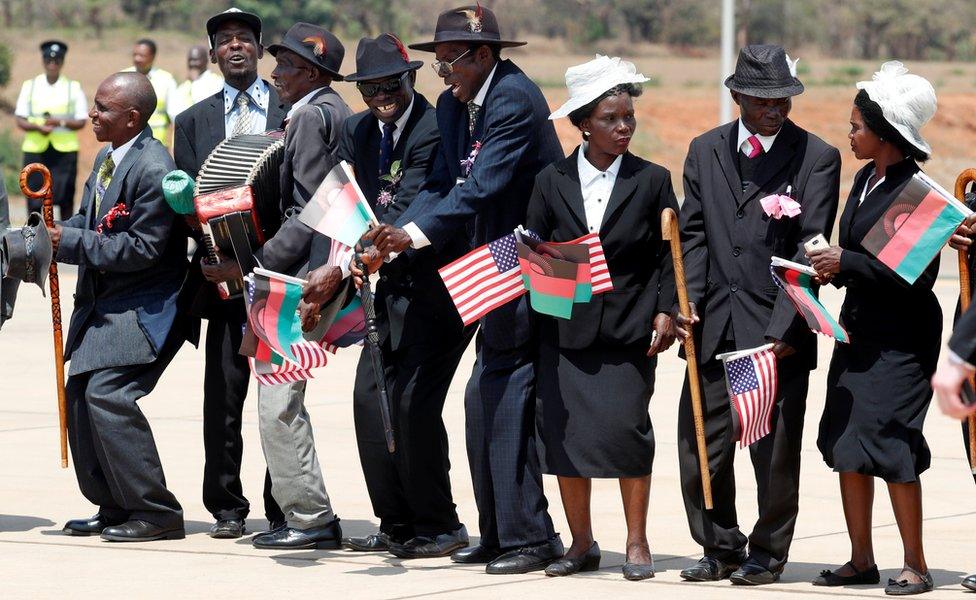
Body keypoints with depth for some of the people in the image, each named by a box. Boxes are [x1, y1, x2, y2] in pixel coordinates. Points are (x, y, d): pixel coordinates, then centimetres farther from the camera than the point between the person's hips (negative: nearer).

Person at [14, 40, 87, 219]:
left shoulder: (73, 87, 5)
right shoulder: (30, 86, 8)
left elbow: (81, 122, 2)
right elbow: (20, 120, 5)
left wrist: (60, 122, -16)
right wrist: (38, 127, -15)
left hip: (65, 149, -1)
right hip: (35, 149, 1)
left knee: (65, 198, -3)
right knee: (34, 201, -1)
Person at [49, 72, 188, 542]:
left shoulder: (153, 169, -20)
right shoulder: (106, 159, 11)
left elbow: (143, 248, -23)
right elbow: (88, 220, 19)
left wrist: (70, 242, -21)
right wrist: (53, 233, -2)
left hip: (140, 309, -10)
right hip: (101, 303, 10)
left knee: (107, 395, -19)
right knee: (80, 395, 9)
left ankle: (156, 512, -12)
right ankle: (114, 508, 19)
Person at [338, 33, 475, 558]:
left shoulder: (433, 129, -18)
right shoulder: (356, 131, 7)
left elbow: (406, 208, -27)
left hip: (438, 285, -8)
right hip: (393, 285, 8)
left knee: (414, 402, -13)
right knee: (370, 397, 4)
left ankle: (439, 527, 0)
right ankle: (396, 525, 14)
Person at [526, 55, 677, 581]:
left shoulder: (652, 180, 4)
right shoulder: (552, 182, 7)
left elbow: (669, 255, 5)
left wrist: (664, 310, -4)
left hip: (628, 330, -2)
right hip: (565, 330, 2)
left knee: (624, 428, -9)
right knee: (564, 433, 0)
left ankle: (636, 543, 5)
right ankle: (581, 544, 13)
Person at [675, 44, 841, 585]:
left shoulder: (816, 158, -3)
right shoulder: (705, 151, 10)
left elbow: (809, 250, -9)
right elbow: (694, 235, 11)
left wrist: (784, 330, -15)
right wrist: (688, 301, -4)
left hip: (776, 331, -4)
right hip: (714, 328, 4)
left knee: (775, 450, 2)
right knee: (701, 445, 7)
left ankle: (767, 553, 16)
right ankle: (720, 549, 21)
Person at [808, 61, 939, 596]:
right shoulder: (865, 179, 11)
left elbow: (918, 274, -20)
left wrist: (846, 263, -19)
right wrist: (833, 266, 1)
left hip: (899, 340, -9)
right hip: (856, 331, 9)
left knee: (890, 446, -8)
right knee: (845, 447, 8)